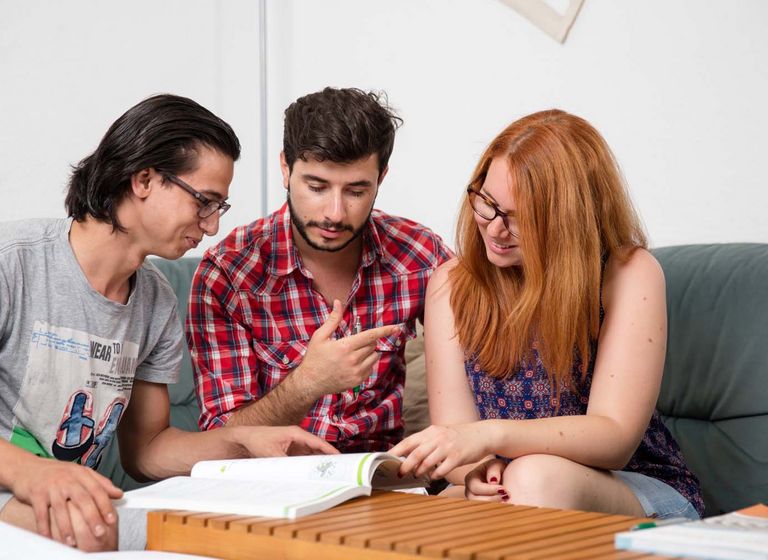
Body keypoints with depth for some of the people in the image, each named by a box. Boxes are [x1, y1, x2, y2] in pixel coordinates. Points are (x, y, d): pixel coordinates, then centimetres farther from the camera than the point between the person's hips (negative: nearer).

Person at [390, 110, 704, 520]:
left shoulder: (629, 275, -10)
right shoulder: (453, 284, 1)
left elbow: (616, 437, -17)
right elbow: (454, 431, -5)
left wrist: (490, 435, -31)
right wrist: (475, 474, -29)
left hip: (636, 490, -2)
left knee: (538, 476, -36)